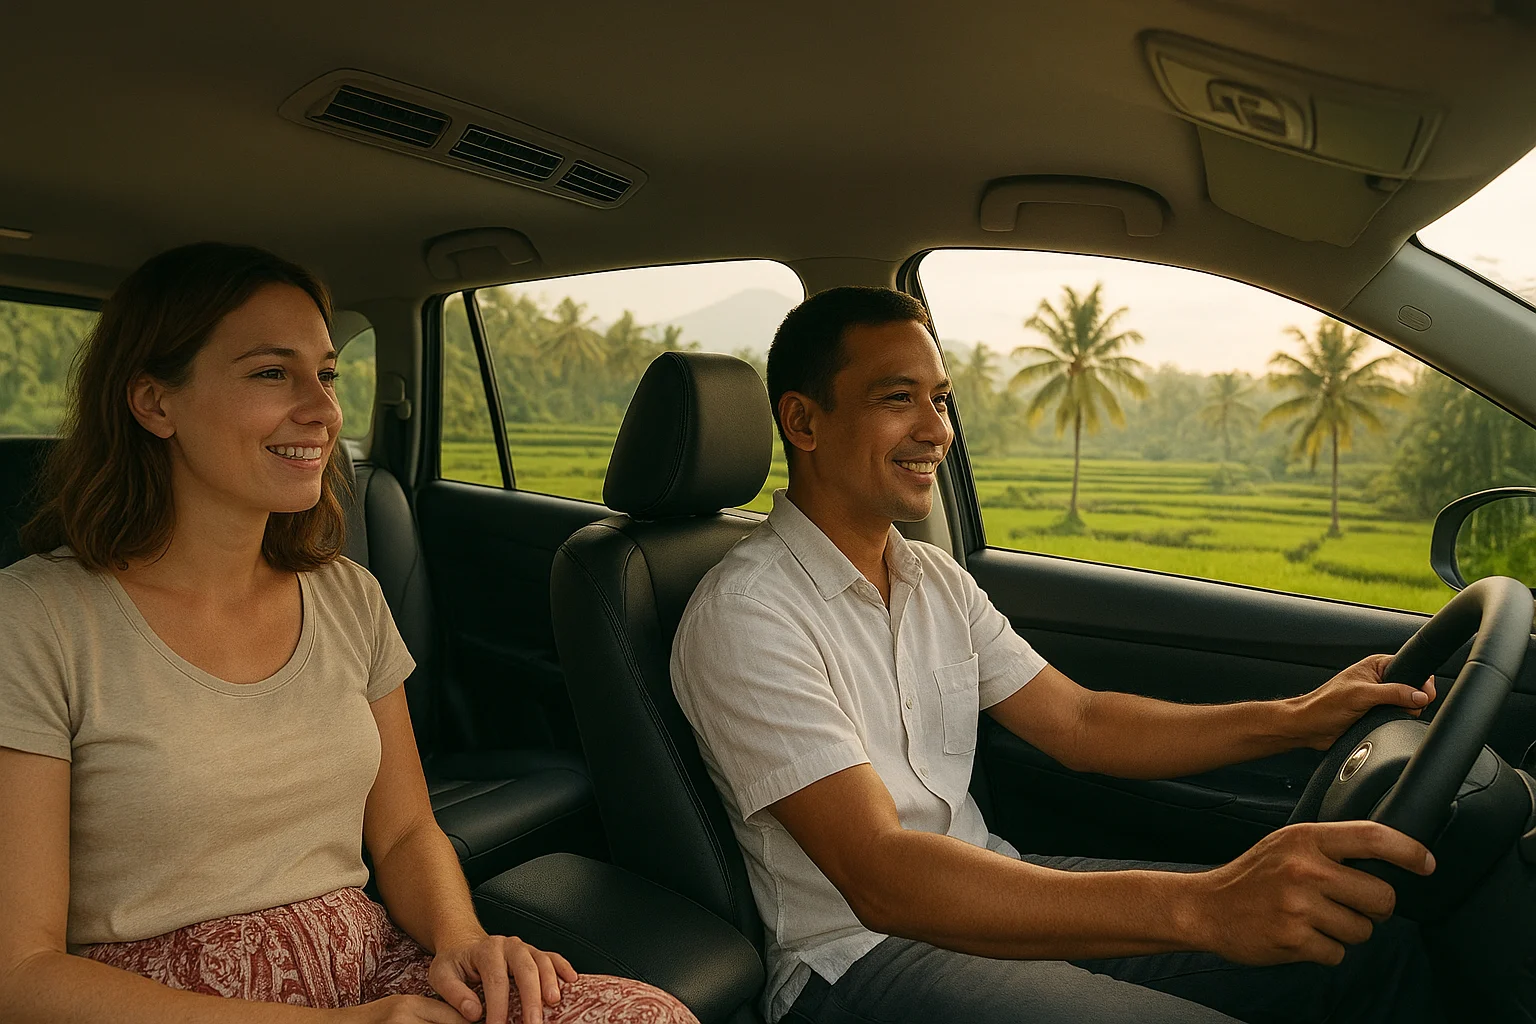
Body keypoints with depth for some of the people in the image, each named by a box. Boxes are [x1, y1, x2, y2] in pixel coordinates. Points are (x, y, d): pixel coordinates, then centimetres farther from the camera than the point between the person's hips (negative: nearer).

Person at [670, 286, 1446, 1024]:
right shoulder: (746, 612, -18)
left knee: (1374, 945, -5)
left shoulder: (936, 580, 10)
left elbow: (1080, 725, 10)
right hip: (858, 953, -7)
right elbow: (879, 878, -27)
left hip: (991, 892, 8)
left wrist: (1301, 719, -4)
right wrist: (1197, 905, -36)